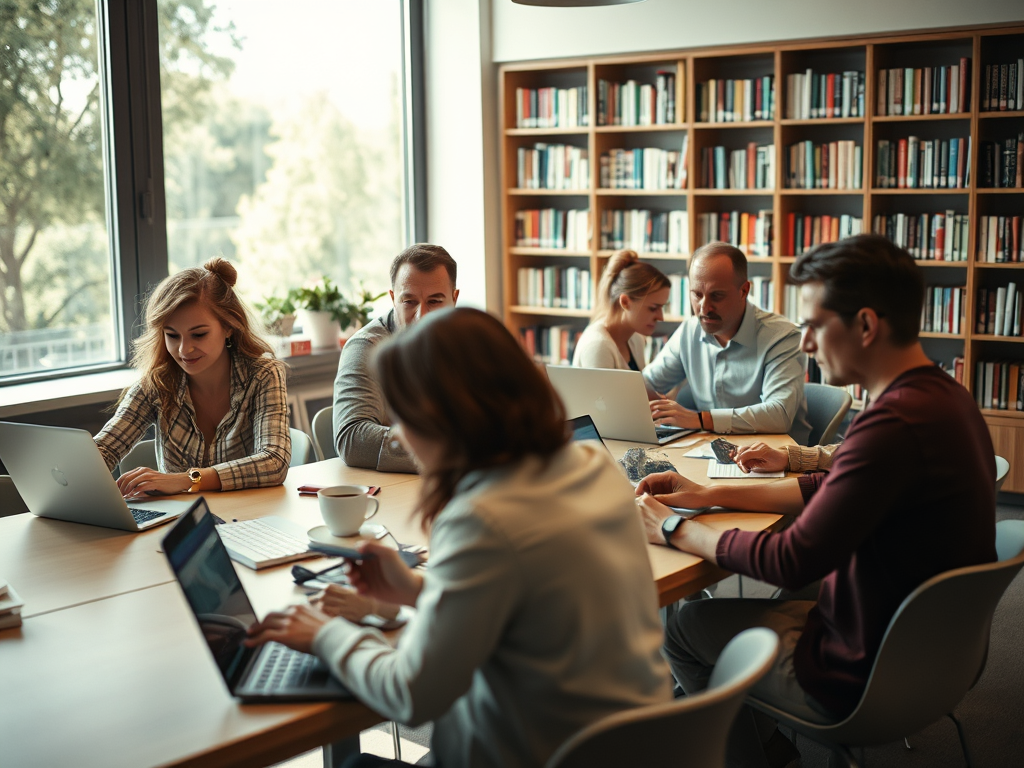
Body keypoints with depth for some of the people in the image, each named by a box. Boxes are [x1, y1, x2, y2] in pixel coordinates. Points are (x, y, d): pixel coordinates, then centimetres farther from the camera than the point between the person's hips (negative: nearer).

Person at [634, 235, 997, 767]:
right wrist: (711, 495, 9)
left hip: (867, 678, -9)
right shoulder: (944, 396, 1)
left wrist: (677, 532, -12)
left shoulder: (896, 423, -31)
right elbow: (832, 490, 12)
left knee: (686, 625, 11)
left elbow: (792, 562, -28)